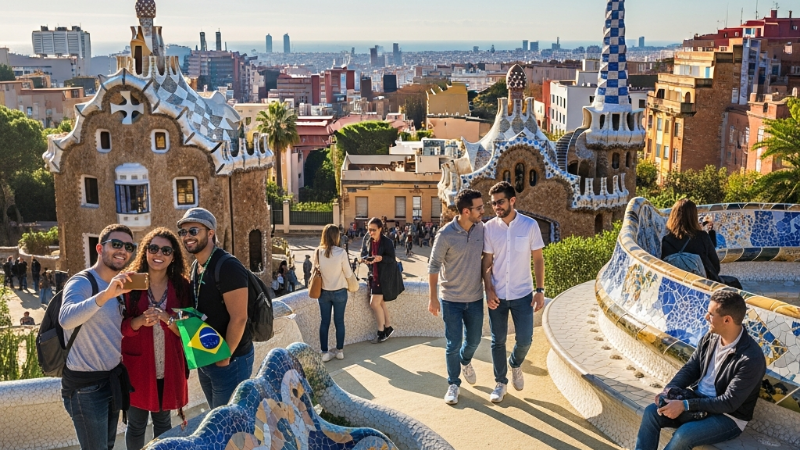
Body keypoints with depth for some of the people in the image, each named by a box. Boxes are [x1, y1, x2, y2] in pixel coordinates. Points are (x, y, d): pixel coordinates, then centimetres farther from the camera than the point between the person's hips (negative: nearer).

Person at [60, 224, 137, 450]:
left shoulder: (120, 286, 8)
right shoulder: (81, 283, -17)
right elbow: (66, 319, -38)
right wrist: (106, 294, -50)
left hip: (113, 378, 8)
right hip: (86, 384, -8)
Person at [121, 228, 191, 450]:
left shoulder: (182, 286, -1)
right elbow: (120, 326, -5)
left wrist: (166, 318, -21)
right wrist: (140, 320, -24)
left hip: (169, 367, 1)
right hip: (137, 365, -1)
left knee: (163, 422, 15)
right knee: (136, 425, 7)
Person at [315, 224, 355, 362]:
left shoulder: (318, 252, -10)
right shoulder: (341, 252, -18)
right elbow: (348, 274, -10)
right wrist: (348, 264, 9)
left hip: (323, 292, 2)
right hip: (339, 292, -2)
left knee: (324, 322, 10)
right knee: (339, 321, 11)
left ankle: (324, 353, 13)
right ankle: (340, 351, 22)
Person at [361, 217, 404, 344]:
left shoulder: (387, 242, -17)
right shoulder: (367, 239, -2)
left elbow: (392, 259, -12)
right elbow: (363, 254, 7)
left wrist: (381, 258, -29)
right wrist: (366, 259, -16)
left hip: (385, 276, -6)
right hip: (374, 275, 6)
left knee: (374, 303, -8)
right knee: (380, 303, 13)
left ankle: (381, 332, 6)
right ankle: (388, 327, 28)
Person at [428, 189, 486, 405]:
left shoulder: (481, 229, -6)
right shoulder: (446, 235, -18)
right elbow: (434, 266, -9)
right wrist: (433, 298, -8)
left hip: (475, 298, 4)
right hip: (451, 300, -4)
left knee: (474, 340, 17)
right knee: (453, 344, 3)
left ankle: (465, 361, 50)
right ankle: (453, 384, 22)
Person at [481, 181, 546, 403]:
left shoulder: (530, 225, -7)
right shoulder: (489, 227, -4)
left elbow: (538, 259, -1)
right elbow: (487, 262, 0)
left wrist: (540, 290, -6)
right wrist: (489, 289, -11)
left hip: (522, 294, -1)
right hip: (497, 295, 1)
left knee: (525, 339, 1)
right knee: (498, 341, 8)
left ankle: (515, 365, 33)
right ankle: (501, 382, 25)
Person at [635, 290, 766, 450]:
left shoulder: (751, 358, -24)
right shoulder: (710, 338, -1)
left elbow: (730, 403, -24)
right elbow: (690, 368, 7)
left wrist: (685, 405, -27)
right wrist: (669, 390, -14)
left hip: (728, 417, -7)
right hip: (697, 400, 7)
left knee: (684, 435, -30)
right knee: (652, 412, -12)